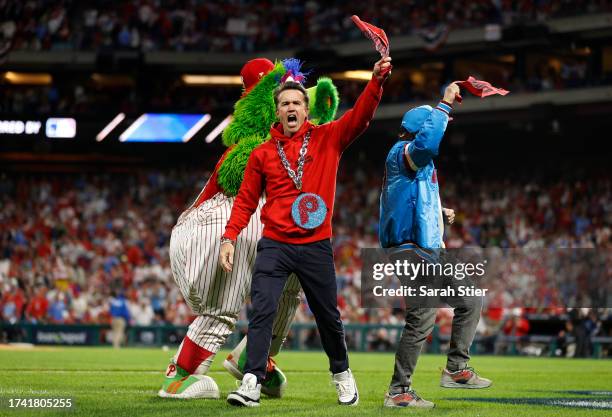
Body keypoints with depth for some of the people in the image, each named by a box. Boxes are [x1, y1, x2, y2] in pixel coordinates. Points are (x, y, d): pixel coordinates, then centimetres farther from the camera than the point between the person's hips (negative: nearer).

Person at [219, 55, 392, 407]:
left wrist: (378, 80, -23)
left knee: (328, 316, 10)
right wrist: (230, 237, -3)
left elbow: (360, 117, -9)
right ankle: (252, 382, -16)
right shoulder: (262, 154, 6)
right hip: (274, 246, 0)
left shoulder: (327, 139, 4)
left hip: (317, 247, 0)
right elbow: (246, 201, 8)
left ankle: (342, 374, 31)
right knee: (262, 311, -14)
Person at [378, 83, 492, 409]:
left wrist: (440, 213, 15)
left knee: (470, 301, 14)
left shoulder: (420, 162, 21)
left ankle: (456, 370, 17)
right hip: (410, 250, -11)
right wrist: (445, 104, -23)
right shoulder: (401, 153, -10)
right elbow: (427, 141, -33)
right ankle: (398, 392, -8)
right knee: (422, 320, -15)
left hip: (431, 252, 11)